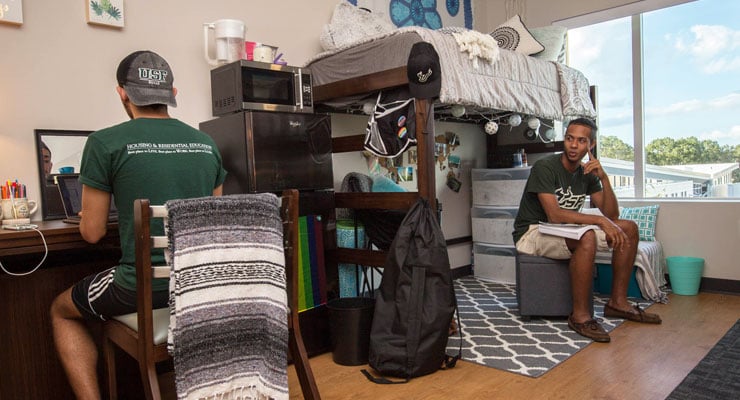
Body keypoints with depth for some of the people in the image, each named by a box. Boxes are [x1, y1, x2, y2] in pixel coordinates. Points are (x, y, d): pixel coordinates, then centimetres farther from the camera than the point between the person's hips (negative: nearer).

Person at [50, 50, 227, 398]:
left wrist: (90, 214, 22)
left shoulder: (105, 143, -8)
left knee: (61, 311, 26)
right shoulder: (206, 143, 4)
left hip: (143, 285, -4)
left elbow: (92, 233, -1)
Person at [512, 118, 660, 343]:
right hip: (532, 232, -8)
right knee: (587, 237, -36)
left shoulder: (587, 174, 5)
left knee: (629, 229, 1)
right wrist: (599, 220, -28)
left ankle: (617, 302, 4)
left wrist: (604, 178, -12)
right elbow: (554, 215, -28)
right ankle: (580, 315, -26)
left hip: (565, 232, 8)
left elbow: (611, 216, 0)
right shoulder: (545, 168, -17)